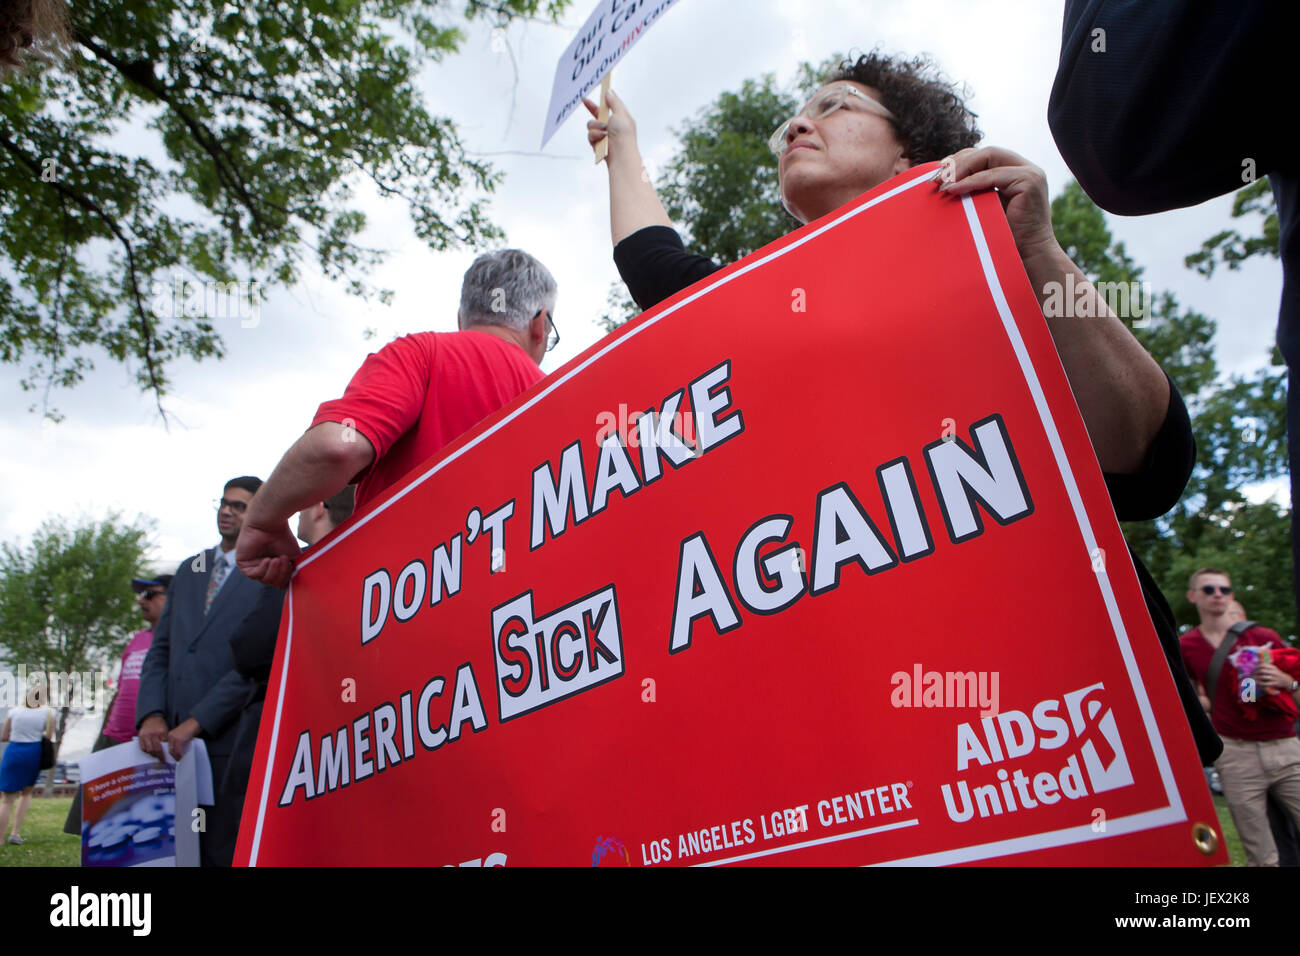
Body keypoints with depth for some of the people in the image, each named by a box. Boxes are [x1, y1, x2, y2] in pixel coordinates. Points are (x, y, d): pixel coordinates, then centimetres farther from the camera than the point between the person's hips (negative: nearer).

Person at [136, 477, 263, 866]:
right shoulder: (189, 569, 17)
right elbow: (161, 649, 14)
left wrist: (196, 723, -14)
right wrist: (151, 716, 0)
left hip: (229, 743, -5)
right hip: (171, 741, 6)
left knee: (220, 853, 0)